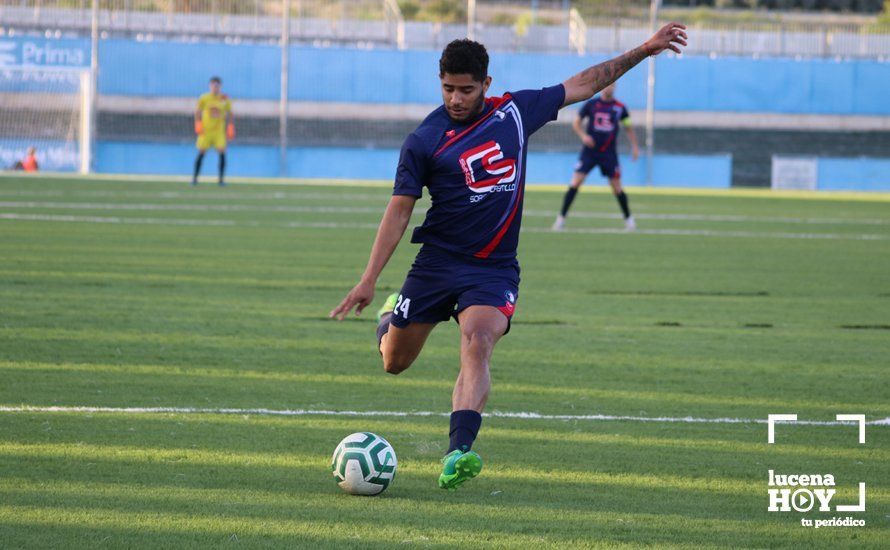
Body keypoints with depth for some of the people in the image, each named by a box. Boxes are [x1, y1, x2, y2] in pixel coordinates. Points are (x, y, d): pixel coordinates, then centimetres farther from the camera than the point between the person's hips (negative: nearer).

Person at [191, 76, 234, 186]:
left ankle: (221, 179, -4)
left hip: (219, 130, 0)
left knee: (222, 152, -10)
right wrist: (198, 125, -5)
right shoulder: (204, 98, 2)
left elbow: (230, 115, 8)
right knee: (201, 153, -2)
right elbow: (197, 113, 7)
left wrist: (230, 129, 1)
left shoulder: (225, 99, 3)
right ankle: (195, 178, 7)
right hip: (206, 130, 0)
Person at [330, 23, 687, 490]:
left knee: (477, 346, -26)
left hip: (494, 268, 0)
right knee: (394, 363, 10)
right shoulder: (424, 141, -6)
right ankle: (389, 318, 47)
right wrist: (369, 280, -13)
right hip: (436, 263, 0)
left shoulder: (515, 111, 2)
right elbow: (399, 210, -6)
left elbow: (582, 85, 14)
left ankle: (458, 452, -37)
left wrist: (643, 50, 14)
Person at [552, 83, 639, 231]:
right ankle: (561, 218, -5)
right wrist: (583, 136, -12)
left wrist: (634, 147, 5)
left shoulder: (620, 108, 1)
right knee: (575, 183, -11)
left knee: (617, 188, 3)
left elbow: (628, 128, 13)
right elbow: (576, 122, 5)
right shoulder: (591, 104, -3)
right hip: (589, 151, -1)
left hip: (609, 153, 1)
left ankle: (628, 219, 22)